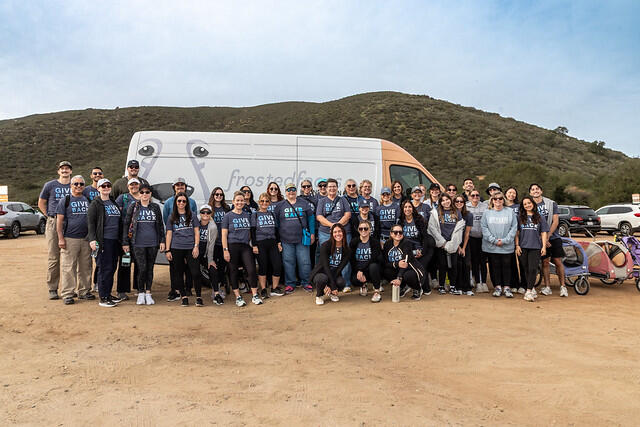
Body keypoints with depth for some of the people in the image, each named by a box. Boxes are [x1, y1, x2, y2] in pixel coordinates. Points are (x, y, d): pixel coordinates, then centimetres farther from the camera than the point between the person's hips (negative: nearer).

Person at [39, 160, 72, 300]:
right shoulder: (50, 185, 7)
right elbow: (41, 203, 15)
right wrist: (50, 216, 4)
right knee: (53, 258, -2)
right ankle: (52, 289, 4)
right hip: (53, 224, -1)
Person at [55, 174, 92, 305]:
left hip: (85, 239, 4)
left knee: (85, 267, 8)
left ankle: (84, 291, 18)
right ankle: (67, 294, 2)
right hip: (70, 239, -4)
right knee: (68, 267, -4)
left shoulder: (88, 200, 15)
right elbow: (59, 220, -2)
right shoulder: (65, 200, 2)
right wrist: (61, 238, -10)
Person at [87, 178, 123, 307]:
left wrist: (121, 239, 18)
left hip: (115, 240, 7)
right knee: (105, 268, -6)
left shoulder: (113, 202, 18)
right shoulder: (95, 204, -2)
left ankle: (108, 294, 21)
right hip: (103, 241, -7)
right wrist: (92, 239, -19)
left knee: (112, 268, 10)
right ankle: (103, 298, 0)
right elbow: (91, 222, -9)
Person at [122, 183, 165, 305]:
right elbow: (126, 224, 4)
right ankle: (141, 293, 9)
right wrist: (125, 242, 0)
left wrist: (162, 241, 7)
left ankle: (148, 293, 17)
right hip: (138, 243, -2)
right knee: (142, 268, -7)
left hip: (153, 243, 3)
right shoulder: (133, 207, 3)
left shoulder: (155, 207, 10)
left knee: (150, 268, 7)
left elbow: (160, 225, 14)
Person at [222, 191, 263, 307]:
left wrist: (252, 244, 11)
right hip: (232, 246, -3)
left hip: (245, 246, 3)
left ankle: (255, 295, 4)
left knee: (251, 269, -6)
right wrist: (225, 250, -10)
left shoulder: (247, 215, 12)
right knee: (233, 272, 3)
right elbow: (224, 235, -3)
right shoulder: (228, 216, 0)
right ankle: (238, 297, 13)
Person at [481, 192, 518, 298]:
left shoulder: (510, 212, 3)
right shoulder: (487, 213, 4)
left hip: (507, 246, 0)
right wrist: (494, 240, -11)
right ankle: (497, 287, 16)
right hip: (491, 246, 1)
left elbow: (514, 228, -2)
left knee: (506, 266, 4)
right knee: (495, 266, 6)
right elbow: (484, 228, -2)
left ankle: (507, 287, 12)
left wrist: (504, 240, -11)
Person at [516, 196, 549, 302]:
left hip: (535, 247, -1)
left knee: (532, 269, -11)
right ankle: (532, 289, 18)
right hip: (523, 247, 2)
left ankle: (529, 292, -12)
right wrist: (517, 245, 1)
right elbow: (517, 233, 9)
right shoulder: (520, 218, 10)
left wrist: (544, 246, 0)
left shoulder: (540, 217, 9)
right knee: (526, 270, 6)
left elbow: (544, 233, 8)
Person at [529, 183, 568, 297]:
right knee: (545, 262, 3)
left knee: (558, 261, -2)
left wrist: (547, 236, -10)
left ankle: (563, 286, 6)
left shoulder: (551, 204, 3)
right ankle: (547, 287, 10)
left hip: (554, 237, 0)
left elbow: (555, 221, -2)